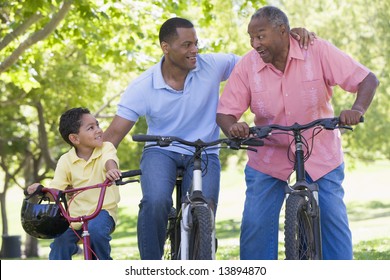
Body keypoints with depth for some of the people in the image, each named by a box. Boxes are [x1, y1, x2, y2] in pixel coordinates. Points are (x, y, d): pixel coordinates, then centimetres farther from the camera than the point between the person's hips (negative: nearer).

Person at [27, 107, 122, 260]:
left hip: (103, 210, -2)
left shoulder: (106, 148, -6)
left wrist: (112, 170, -54)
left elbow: (109, 161, -29)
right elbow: (56, 189, -4)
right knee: (60, 244, -18)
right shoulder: (66, 161, -2)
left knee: (96, 229, -31)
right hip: (75, 215, 2)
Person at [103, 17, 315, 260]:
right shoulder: (142, 87, -11)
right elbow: (114, 133, -12)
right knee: (155, 202, -31)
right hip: (161, 151, -1)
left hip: (204, 154, 1)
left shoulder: (212, 66, -8)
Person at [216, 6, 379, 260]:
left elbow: (368, 80, -16)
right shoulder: (247, 65, -11)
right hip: (269, 157, 1)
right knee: (256, 224, -6)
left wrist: (357, 110, -35)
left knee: (333, 219, -2)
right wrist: (233, 128, -34)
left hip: (320, 153, -1)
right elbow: (225, 112, -10)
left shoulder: (318, 51, -16)